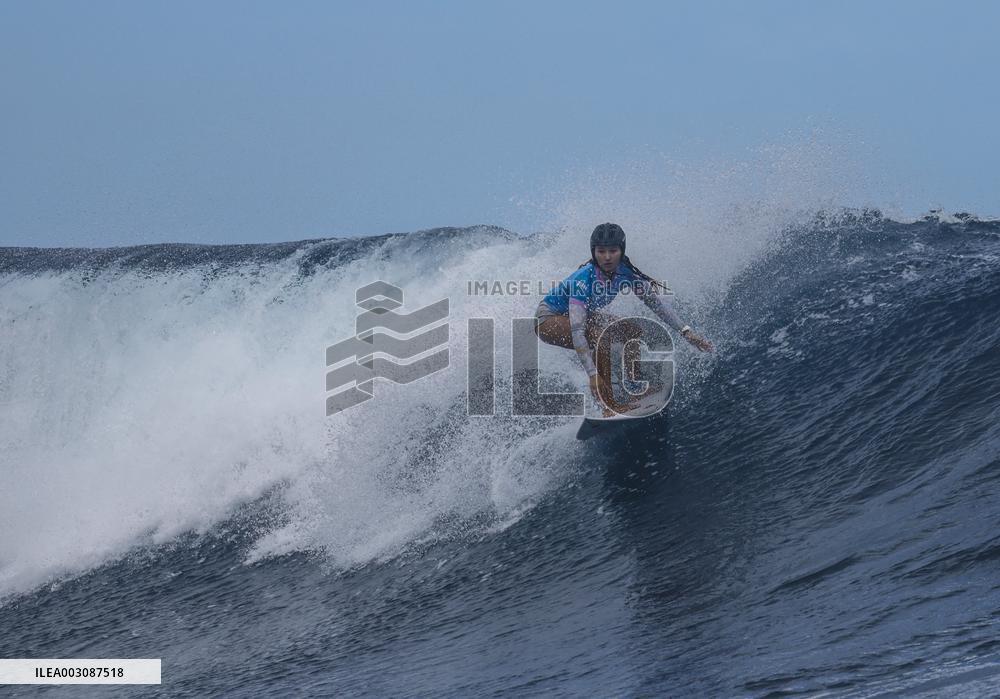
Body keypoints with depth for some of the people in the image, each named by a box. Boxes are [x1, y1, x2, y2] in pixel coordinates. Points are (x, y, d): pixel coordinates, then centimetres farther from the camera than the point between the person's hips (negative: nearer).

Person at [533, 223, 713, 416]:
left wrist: (685, 331, -9)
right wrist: (592, 374, -46)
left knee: (634, 333, -4)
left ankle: (630, 392, 2)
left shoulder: (625, 271, -17)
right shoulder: (584, 278, -35)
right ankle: (610, 406, -26)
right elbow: (577, 330, -40)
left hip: (584, 315, 8)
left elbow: (654, 300, -5)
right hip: (549, 320, -8)